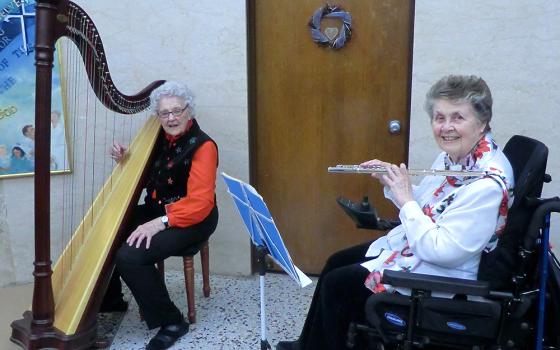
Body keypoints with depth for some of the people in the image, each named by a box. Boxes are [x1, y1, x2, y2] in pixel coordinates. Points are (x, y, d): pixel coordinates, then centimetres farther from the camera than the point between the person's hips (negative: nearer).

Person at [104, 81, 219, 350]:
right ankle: (110, 299, 20)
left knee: (130, 256, -25)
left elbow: (199, 203, -23)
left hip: (191, 220, -8)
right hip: (156, 211, 8)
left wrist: (160, 223, -32)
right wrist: (125, 161, -2)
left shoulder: (202, 146, -16)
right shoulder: (158, 138, 6)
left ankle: (172, 321, -8)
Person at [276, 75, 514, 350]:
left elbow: (440, 251, -31)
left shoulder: (487, 183, -30)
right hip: (411, 245, 9)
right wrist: (391, 183, -4)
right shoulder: (453, 155, -1)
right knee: (336, 262, 14)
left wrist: (406, 199, -25)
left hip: (440, 275, -9)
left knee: (336, 284, -5)